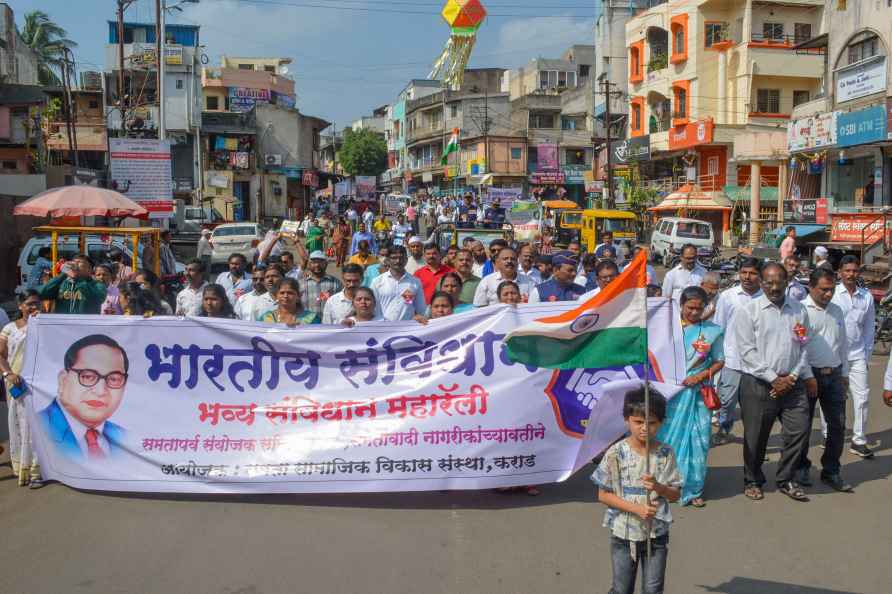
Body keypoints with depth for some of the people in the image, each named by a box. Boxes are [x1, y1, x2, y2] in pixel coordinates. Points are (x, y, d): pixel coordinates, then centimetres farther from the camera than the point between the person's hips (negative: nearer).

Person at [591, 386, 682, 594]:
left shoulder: (665, 454, -6)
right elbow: (603, 494, -9)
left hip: (657, 533, 2)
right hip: (623, 533, -1)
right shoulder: (615, 454, -12)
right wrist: (636, 508, -19)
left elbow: (676, 494, 0)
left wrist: (658, 487, -22)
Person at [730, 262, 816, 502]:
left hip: (793, 383, 4)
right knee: (756, 437, 5)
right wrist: (774, 379, -12)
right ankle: (752, 481, 25)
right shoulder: (748, 310, -4)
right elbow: (747, 351, -9)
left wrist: (793, 377, -4)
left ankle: (786, 480, 22)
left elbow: (803, 347, 8)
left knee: (799, 430, 2)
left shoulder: (799, 310, 9)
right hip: (758, 383, -3)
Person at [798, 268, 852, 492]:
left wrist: (844, 373, 17)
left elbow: (843, 344, 18)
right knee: (803, 424, 6)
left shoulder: (837, 311, 11)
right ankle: (801, 468, 21)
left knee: (838, 424, 7)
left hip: (833, 375, 5)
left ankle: (831, 471, 19)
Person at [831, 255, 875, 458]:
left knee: (862, 397, 2)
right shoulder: (832, 294, -5)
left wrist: (867, 355, 9)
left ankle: (859, 441, 11)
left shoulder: (867, 297, 5)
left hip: (857, 356, 3)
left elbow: (869, 328, 11)